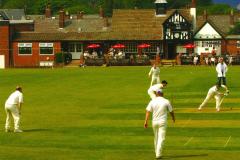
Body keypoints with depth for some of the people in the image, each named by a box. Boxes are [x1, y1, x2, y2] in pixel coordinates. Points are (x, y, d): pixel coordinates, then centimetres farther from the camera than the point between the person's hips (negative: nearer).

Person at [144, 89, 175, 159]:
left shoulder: (152, 101, 0)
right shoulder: (166, 101, -3)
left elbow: (148, 111, -9)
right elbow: (171, 111, 6)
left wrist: (146, 121, -12)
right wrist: (173, 118, 26)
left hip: (154, 122, 3)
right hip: (162, 122, -3)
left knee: (156, 137, 19)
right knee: (161, 138, -5)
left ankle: (157, 153, 29)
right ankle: (158, 154, -16)